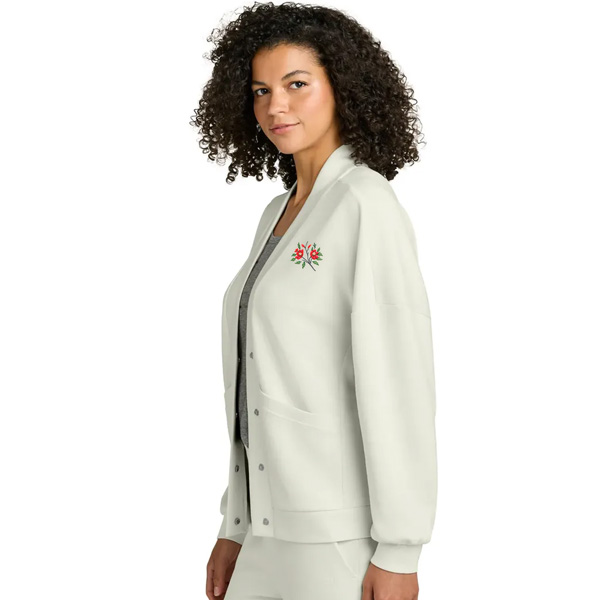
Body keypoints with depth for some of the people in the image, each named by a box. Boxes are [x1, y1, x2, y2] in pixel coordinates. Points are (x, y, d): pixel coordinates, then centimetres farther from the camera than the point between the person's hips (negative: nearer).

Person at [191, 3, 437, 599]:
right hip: (281, 527, 9)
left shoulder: (367, 204, -13)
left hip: (346, 529, -9)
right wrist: (237, 527, 16)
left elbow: (400, 381, -18)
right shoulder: (281, 213, 14)